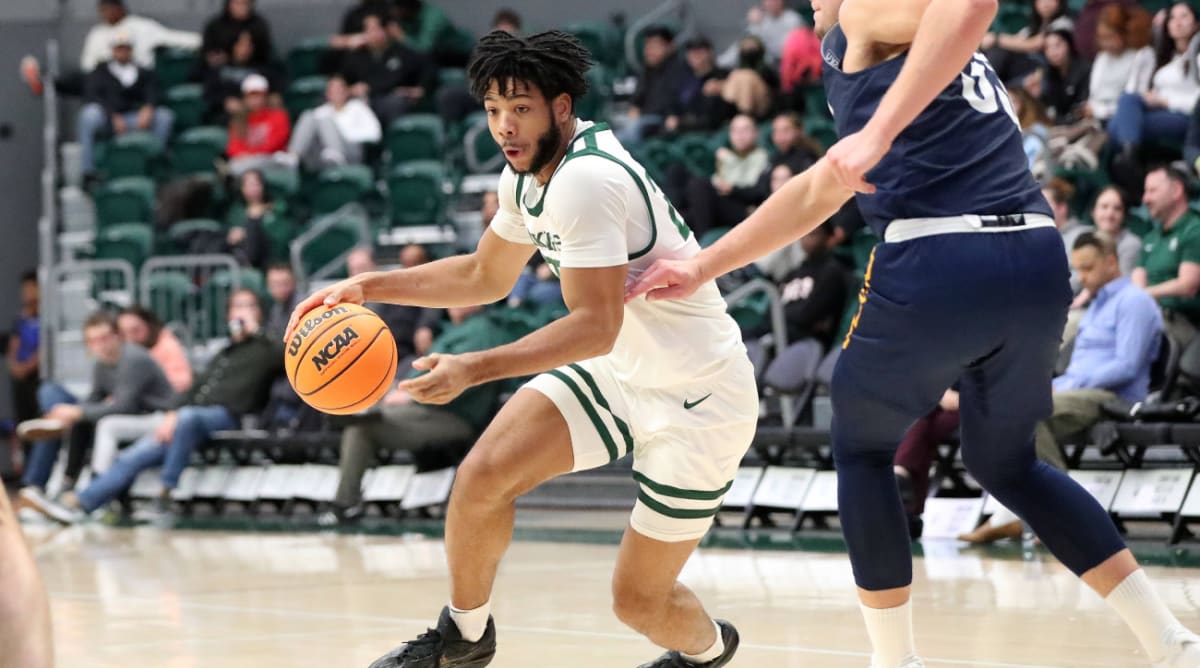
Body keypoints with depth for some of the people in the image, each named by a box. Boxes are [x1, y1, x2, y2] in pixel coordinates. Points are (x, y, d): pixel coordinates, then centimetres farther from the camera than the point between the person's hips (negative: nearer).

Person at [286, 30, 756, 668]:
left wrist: (475, 369, -36)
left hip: (697, 400, -8)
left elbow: (595, 326, -31)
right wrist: (371, 287, 8)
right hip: (618, 371, 8)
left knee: (638, 600, -1)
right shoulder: (528, 174, 2)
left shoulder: (585, 181, -27)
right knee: (482, 474, -11)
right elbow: (487, 275, 18)